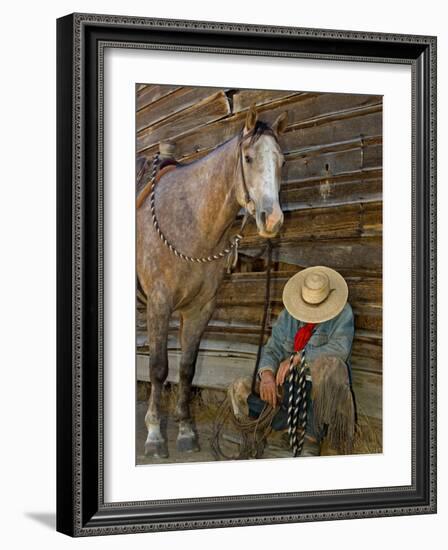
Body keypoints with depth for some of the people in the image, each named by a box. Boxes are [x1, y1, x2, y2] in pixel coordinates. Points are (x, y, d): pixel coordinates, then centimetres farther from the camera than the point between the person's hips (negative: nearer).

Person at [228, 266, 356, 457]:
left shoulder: (342, 313, -6)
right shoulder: (288, 316, 6)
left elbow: (340, 348, -22)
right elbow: (272, 349, 0)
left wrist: (298, 357, -28)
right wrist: (266, 374, -23)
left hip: (325, 385, -4)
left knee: (327, 365, -40)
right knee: (240, 391, -14)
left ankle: (312, 437, -31)